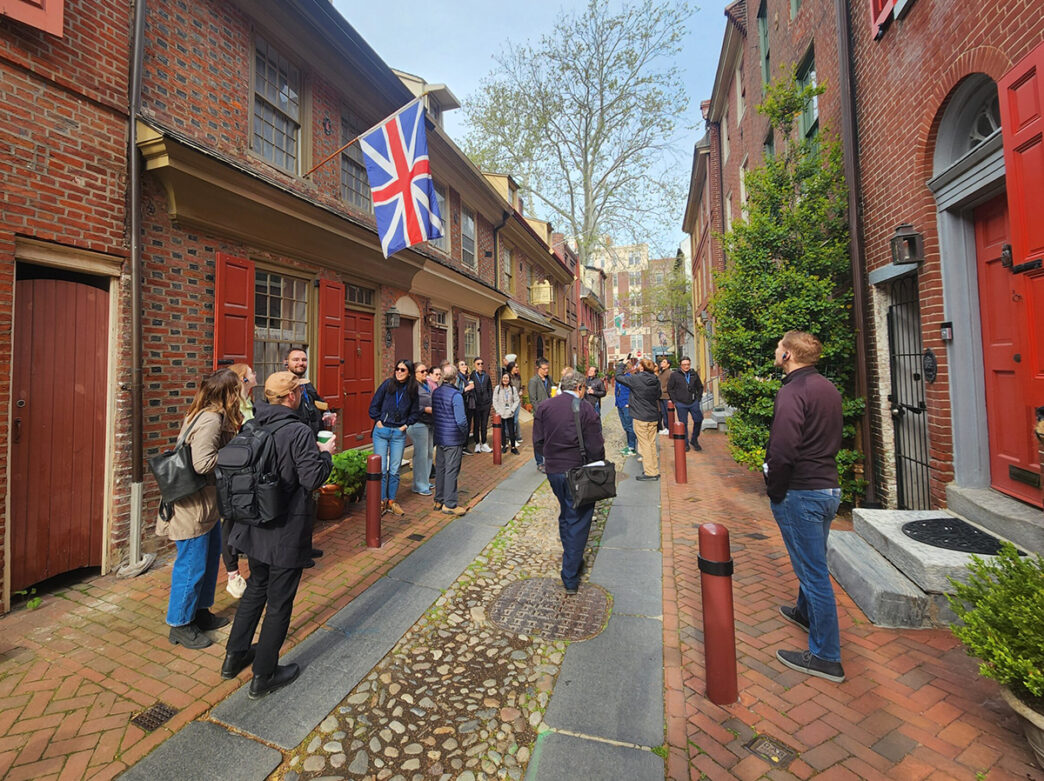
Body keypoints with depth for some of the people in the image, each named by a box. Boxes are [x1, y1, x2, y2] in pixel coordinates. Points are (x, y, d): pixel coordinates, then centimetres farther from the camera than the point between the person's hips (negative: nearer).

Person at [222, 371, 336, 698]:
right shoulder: (299, 432, -22)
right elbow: (313, 479, -23)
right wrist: (325, 453, -6)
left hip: (255, 524, 7)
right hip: (287, 530, -7)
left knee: (256, 588, 27)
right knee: (279, 601, 10)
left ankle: (235, 656, 43)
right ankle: (264, 676, 26)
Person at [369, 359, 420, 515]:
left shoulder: (412, 390, 3)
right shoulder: (387, 384, -2)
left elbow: (415, 411, 13)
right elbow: (374, 404, 3)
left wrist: (406, 424, 2)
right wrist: (378, 421, -3)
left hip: (399, 433, 1)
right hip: (381, 431, -1)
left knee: (394, 470, 6)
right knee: (381, 469, 1)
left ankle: (391, 501, 21)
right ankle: (382, 501, 16)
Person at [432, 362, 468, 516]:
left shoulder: (435, 392, 4)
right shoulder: (456, 395, -18)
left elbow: (433, 414, 12)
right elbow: (461, 420, -18)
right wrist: (465, 434, -2)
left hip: (439, 437, 7)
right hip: (453, 439, -7)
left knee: (440, 469, 15)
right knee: (451, 470, 1)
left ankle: (439, 501, 27)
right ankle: (449, 505, 9)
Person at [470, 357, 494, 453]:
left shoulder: (486, 376, 11)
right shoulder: (472, 375, -1)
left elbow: (490, 389, 13)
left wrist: (491, 401, 5)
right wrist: (473, 400, -9)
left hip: (486, 403, 3)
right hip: (476, 404, -3)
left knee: (484, 425, 9)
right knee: (476, 425, 5)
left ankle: (483, 444, 17)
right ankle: (477, 444, 15)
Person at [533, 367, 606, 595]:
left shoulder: (544, 407, -1)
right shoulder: (585, 409, -14)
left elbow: (538, 443, 2)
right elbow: (595, 448, -14)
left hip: (553, 471, 5)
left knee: (565, 515, 24)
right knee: (578, 521, 8)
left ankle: (571, 561, 40)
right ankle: (570, 577, 14)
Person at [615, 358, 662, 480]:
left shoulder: (635, 379, -15)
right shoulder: (656, 381, 4)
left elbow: (618, 377, -4)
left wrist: (622, 365, 13)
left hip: (640, 417, -6)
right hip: (653, 416, 6)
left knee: (644, 444, 0)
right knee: (652, 443, 14)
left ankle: (650, 473, 4)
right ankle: (654, 470, 22)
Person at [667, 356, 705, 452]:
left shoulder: (694, 374, 5)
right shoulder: (674, 375, -3)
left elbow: (700, 387, 17)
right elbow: (670, 388, 2)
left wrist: (698, 398, 7)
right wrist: (674, 401, -3)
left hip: (694, 403, 3)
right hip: (681, 404, -2)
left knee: (698, 420, 2)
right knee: (683, 424, 5)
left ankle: (694, 440, 22)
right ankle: (686, 443, 17)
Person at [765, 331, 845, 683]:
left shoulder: (793, 392, -20)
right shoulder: (828, 388, 10)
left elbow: (783, 450, -27)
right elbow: (833, 439, 18)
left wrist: (774, 491, -14)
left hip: (800, 492, -10)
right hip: (829, 486, 10)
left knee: (814, 572, 2)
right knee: (812, 561, 26)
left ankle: (825, 657, 16)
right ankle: (805, 612, 48)